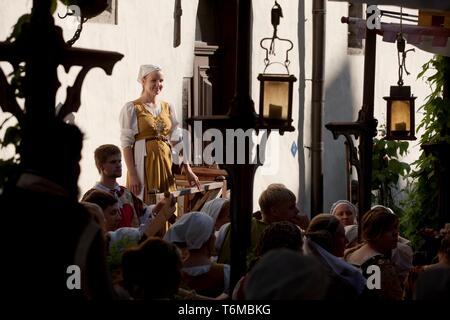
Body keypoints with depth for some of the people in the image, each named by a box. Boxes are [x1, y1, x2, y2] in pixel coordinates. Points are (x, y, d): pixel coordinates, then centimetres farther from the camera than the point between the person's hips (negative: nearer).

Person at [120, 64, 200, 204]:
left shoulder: (168, 107, 13)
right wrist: (132, 175, -16)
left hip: (166, 164, 5)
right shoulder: (132, 108, -3)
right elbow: (126, 143, -8)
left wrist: (188, 170, 6)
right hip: (144, 165, -5)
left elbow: (176, 141, 13)